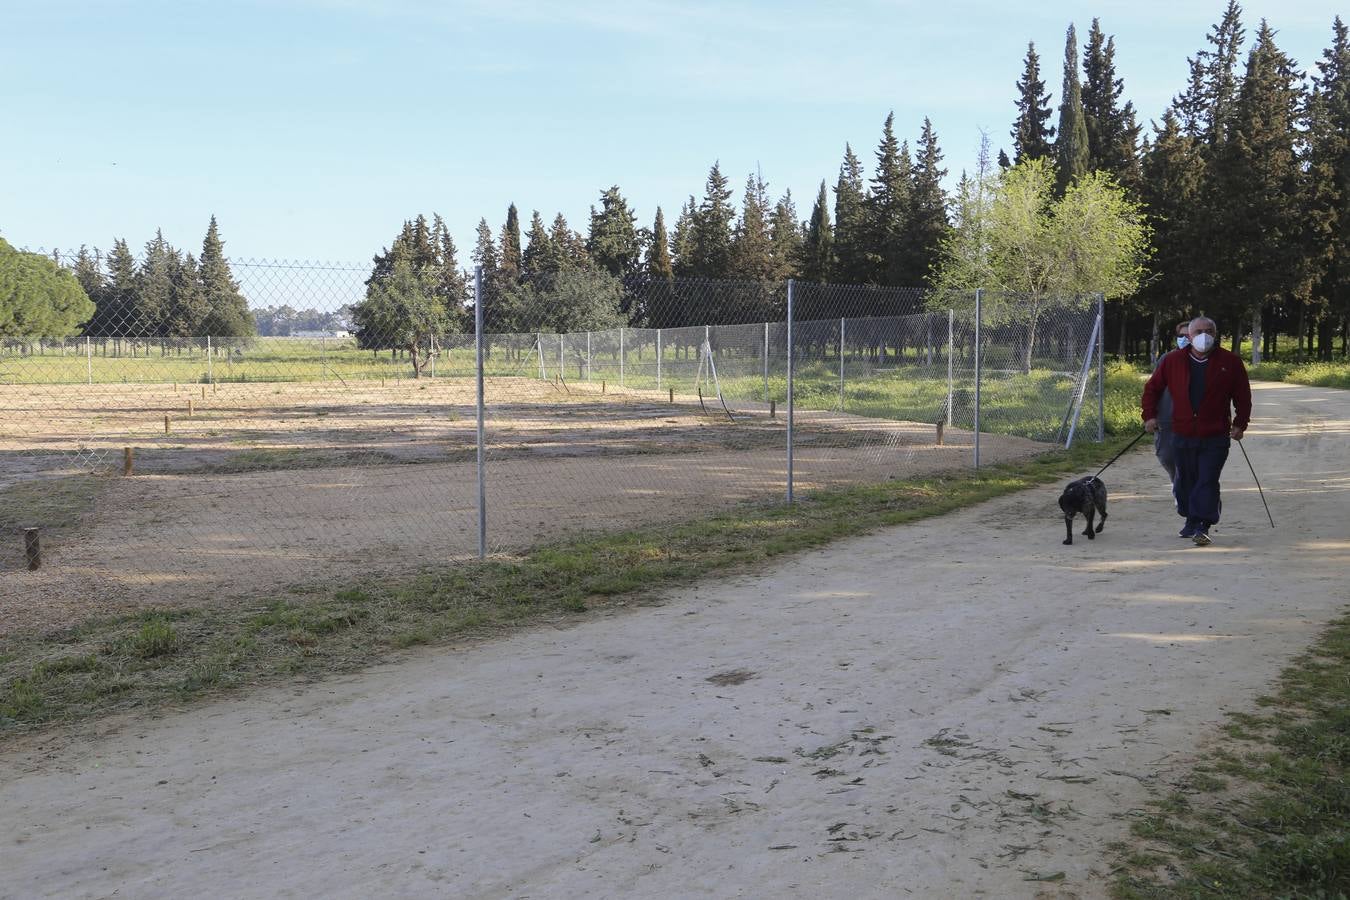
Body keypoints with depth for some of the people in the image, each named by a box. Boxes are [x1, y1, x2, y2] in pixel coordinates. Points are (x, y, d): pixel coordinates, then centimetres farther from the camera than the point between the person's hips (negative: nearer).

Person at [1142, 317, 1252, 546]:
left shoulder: (1230, 362, 0)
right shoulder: (1172, 361, 2)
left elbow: (1243, 396, 8)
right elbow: (1152, 388, 12)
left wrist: (1240, 424, 3)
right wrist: (1150, 416, 5)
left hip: (1215, 437, -2)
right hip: (1182, 435, 2)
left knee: (1208, 482, -8)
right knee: (1186, 481, 11)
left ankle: (1202, 528, -8)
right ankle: (1191, 521, 29)